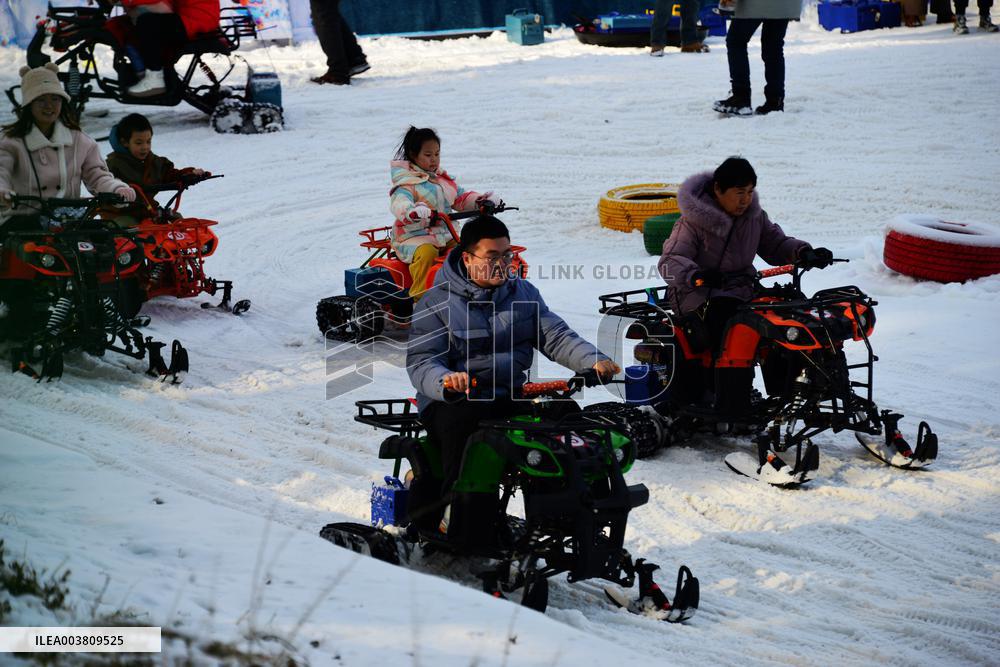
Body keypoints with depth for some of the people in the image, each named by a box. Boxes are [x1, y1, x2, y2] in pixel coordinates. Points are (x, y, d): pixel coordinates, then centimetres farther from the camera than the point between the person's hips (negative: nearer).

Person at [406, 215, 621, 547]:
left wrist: (593, 361, -13)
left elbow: (556, 336, 7)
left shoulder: (524, 294, 13)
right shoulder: (437, 303, 0)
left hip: (510, 397, 4)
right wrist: (446, 380, -32)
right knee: (466, 421, -37)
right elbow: (420, 361, -8)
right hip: (451, 402, -4)